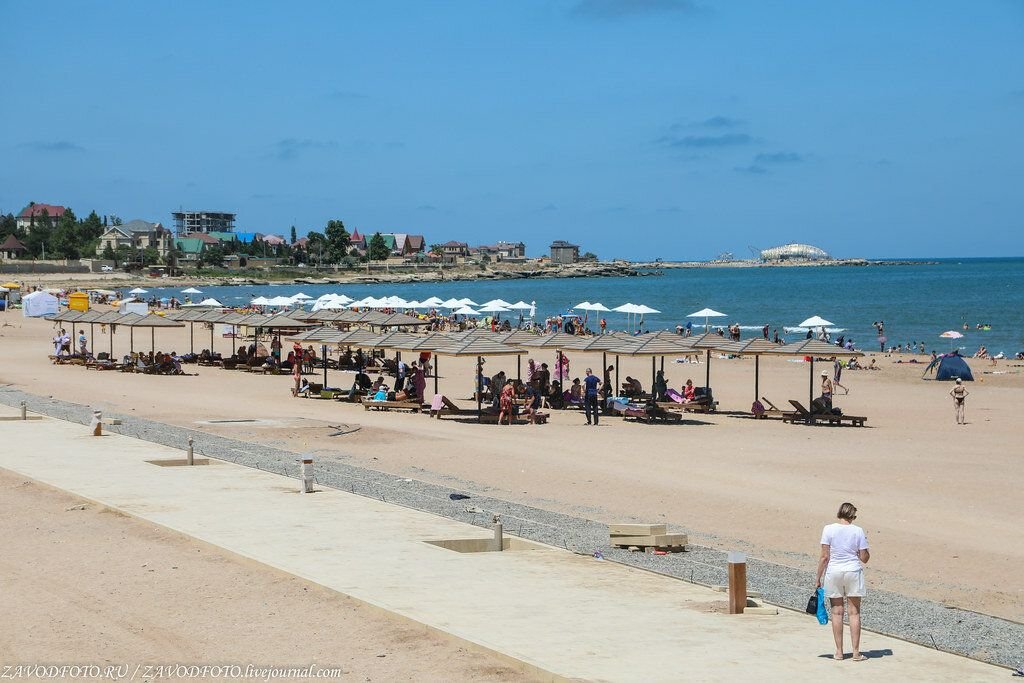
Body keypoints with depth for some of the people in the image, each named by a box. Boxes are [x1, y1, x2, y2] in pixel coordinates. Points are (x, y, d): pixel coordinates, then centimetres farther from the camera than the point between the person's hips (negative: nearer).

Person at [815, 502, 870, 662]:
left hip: (833, 572, 0)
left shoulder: (829, 529, -5)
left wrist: (819, 577, 0)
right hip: (853, 571, 0)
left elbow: (824, 556, -7)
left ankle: (839, 652, 9)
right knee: (854, 612, 6)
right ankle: (856, 652, 6)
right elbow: (864, 558, -2)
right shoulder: (858, 531, -4)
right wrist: (866, 553, 20)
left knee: (837, 612, 7)